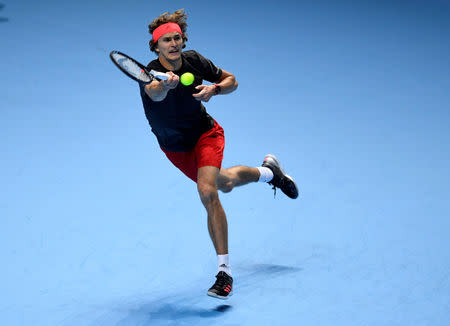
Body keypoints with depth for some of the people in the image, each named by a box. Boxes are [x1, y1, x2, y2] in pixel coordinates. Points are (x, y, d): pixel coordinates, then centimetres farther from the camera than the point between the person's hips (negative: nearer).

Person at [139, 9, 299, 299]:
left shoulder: (194, 61, -19)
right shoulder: (151, 73, -27)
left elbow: (231, 80, -3)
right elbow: (154, 92, -53)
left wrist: (214, 89, -25)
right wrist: (166, 84, -77)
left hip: (205, 134, -2)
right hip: (175, 148, 2)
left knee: (207, 192, -26)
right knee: (225, 184, 23)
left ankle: (224, 272, -20)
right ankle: (268, 171, 56)